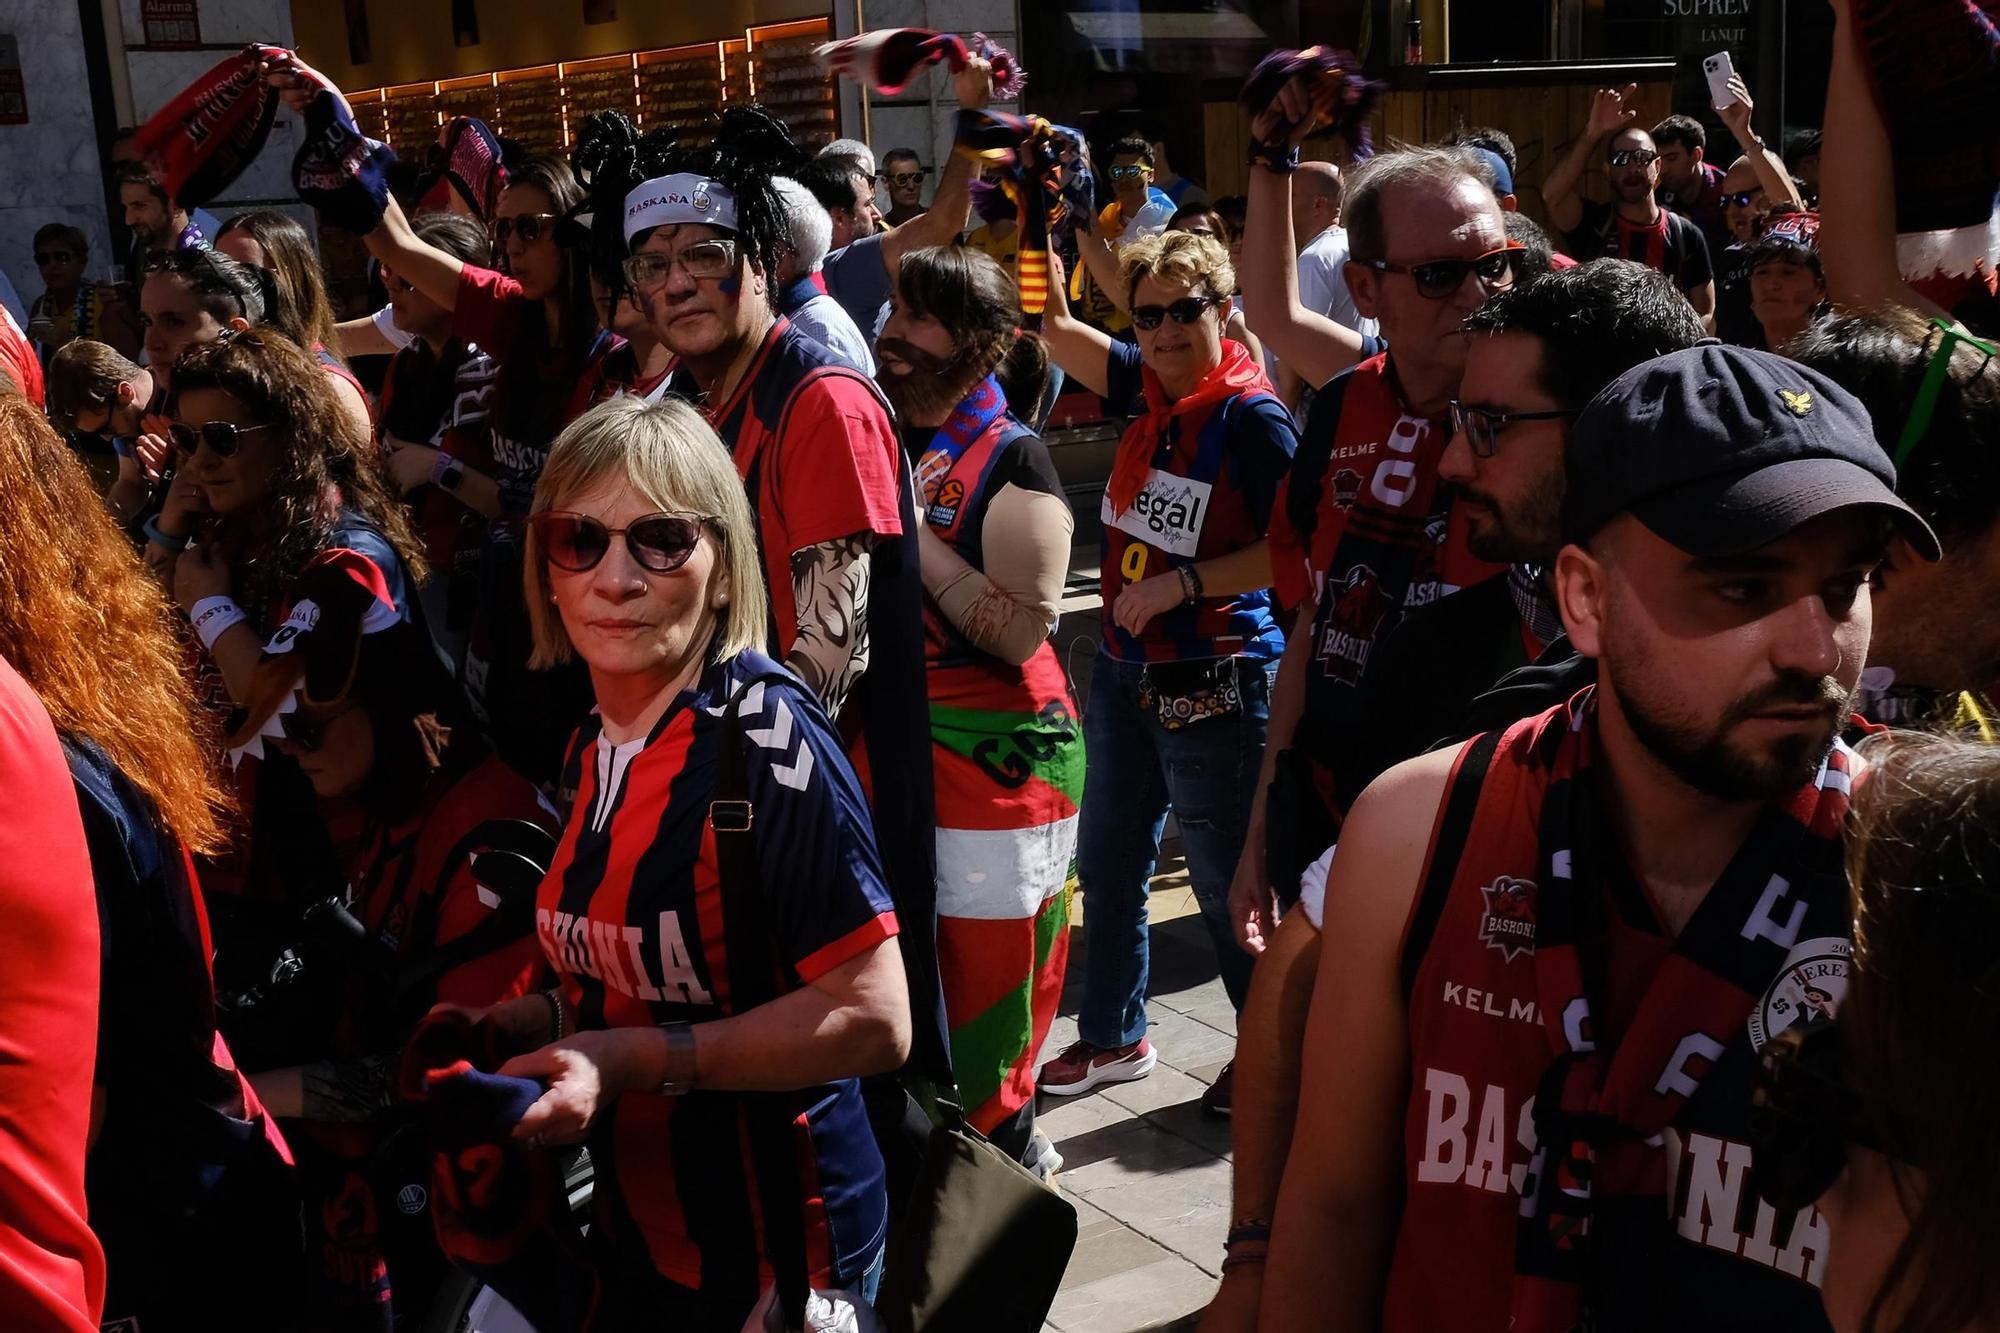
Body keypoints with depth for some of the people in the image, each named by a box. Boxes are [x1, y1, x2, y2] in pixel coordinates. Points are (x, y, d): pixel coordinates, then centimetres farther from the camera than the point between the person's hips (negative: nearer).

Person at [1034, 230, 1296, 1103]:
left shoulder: (1251, 416, -17)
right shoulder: (1149, 386, 3)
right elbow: (1058, 332, 1)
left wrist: (1182, 583, -21)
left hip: (1213, 681, -8)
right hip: (1125, 669, 8)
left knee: (1226, 881, 5)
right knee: (1108, 862, 19)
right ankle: (1113, 1037, 37)